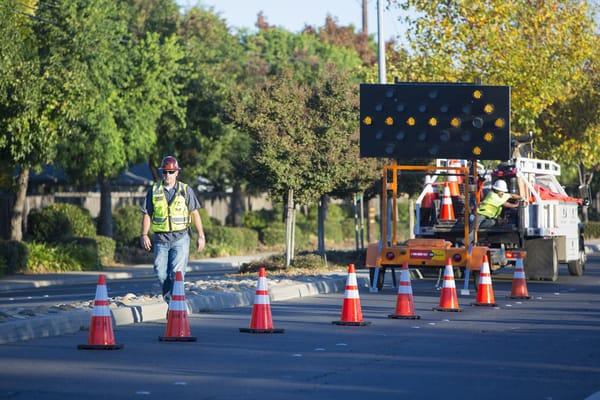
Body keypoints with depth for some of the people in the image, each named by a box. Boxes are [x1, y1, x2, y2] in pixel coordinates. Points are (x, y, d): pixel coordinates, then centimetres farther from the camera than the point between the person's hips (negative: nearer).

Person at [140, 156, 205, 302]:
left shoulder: (185, 190, 4)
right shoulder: (154, 191, 7)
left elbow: (195, 213, 6)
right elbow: (147, 214, 7)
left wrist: (201, 236, 3)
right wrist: (144, 235, -3)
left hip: (180, 238, -2)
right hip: (161, 239, 2)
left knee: (176, 273, -11)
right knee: (161, 273, 2)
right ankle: (167, 299, 20)